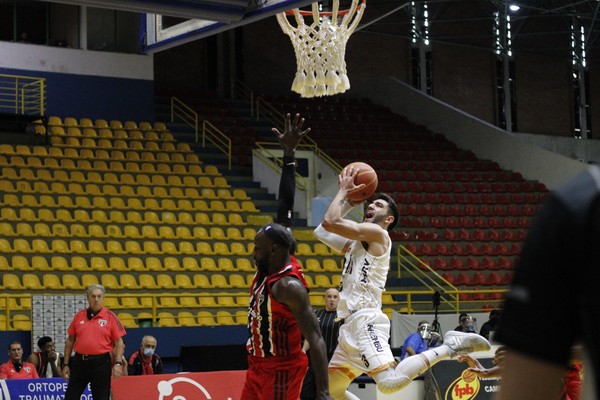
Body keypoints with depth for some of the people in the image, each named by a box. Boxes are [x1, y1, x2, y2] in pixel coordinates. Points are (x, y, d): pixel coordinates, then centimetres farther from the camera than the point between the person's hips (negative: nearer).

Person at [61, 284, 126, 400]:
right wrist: (66, 364, 9)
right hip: (79, 362, 3)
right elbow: (70, 341, 13)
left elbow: (119, 343, -3)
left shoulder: (110, 317, -1)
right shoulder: (79, 316, 8)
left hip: (101, 363, -3)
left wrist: (118, 364, -14)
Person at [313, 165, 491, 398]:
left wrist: (343, 190, 5)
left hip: (365, 320, -10)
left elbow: (330, 222, -10)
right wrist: (348, 202, 24)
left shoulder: (377, 233, -3)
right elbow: (322, 232, 28)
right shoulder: (356, 242, 24)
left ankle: (449, 347, -18)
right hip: (351, 325, 10)